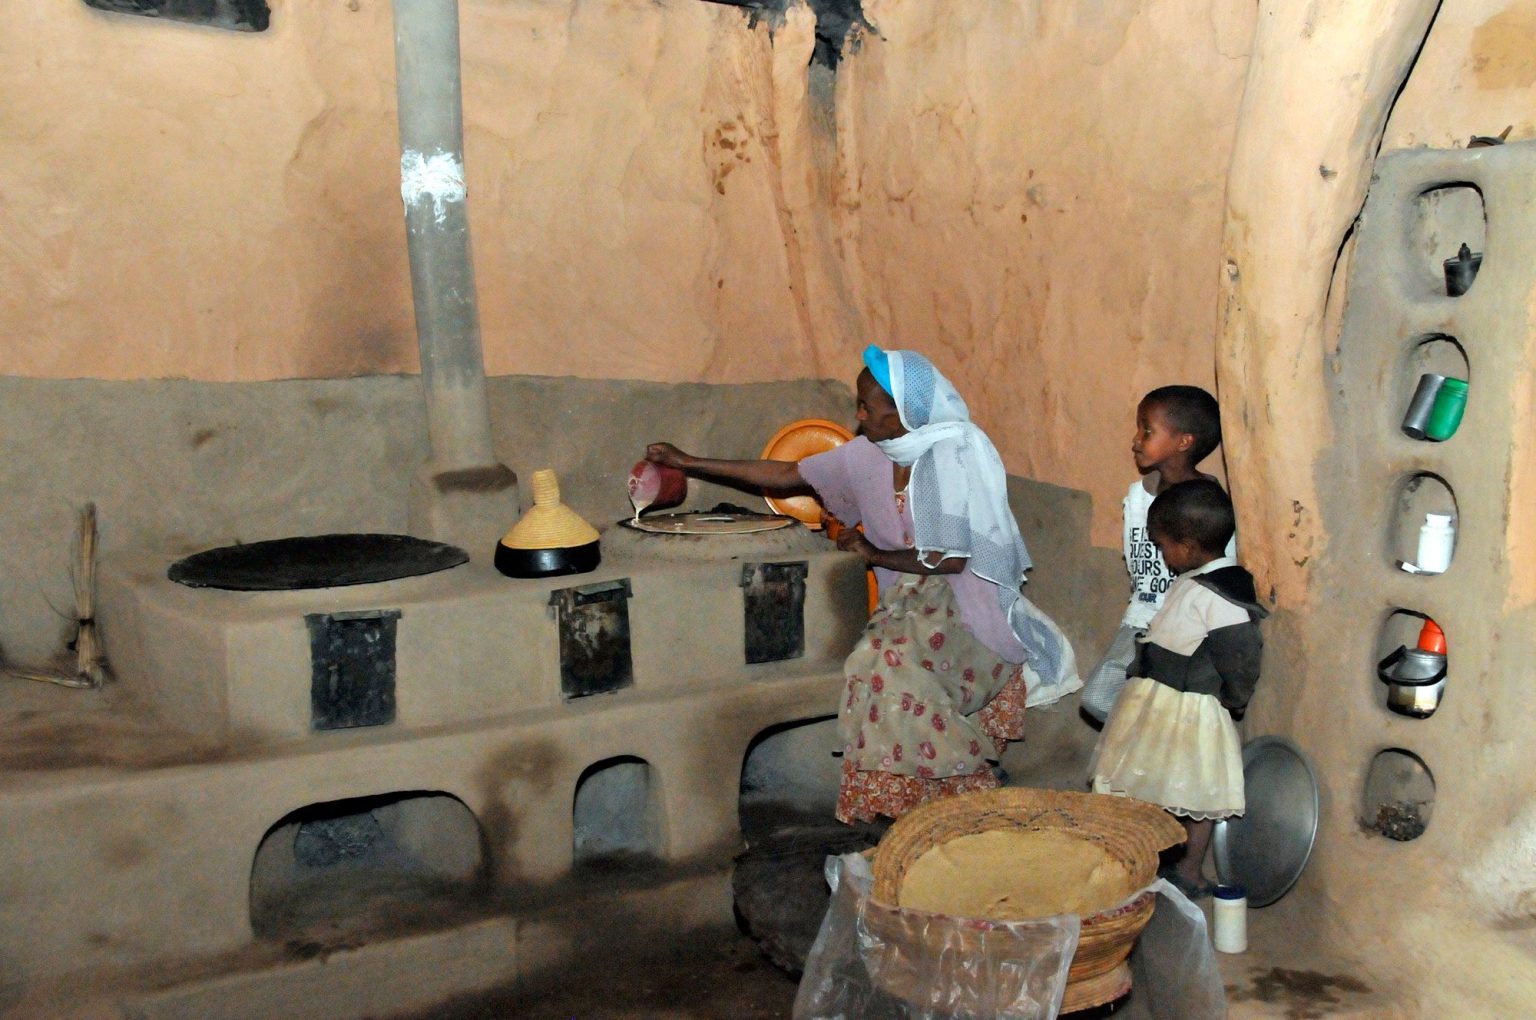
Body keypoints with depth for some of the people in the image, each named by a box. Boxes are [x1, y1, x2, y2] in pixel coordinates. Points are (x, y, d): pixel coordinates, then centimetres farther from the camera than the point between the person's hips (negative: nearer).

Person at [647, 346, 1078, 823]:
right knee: (881, 661, -20)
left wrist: (877, 555, -7)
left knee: (890, 659, -27)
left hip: (965, 604, -6)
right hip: (910, 600, 6)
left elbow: (952, 559, -19)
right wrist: (687, 462, 9)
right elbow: (786, 474, 9)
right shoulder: (868, 455, 2)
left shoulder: (953, 456, -17)